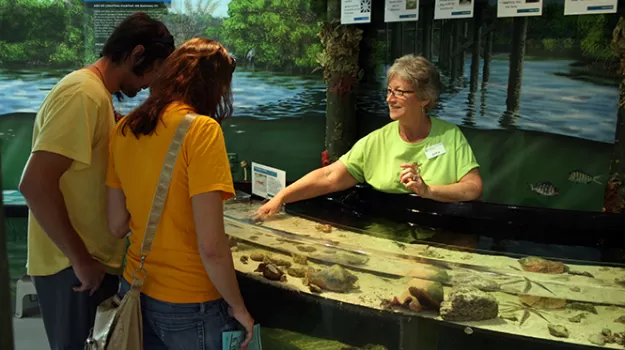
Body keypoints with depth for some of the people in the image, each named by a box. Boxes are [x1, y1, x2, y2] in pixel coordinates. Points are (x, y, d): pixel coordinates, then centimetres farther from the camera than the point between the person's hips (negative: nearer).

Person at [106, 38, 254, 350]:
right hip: (189, 304, -6)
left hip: (135, 291, 6)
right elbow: (211, 247, -24)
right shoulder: (200, 128, -20)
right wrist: (237, 306, -10)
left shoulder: (124, 129, -2)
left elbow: (117, 226, 4)